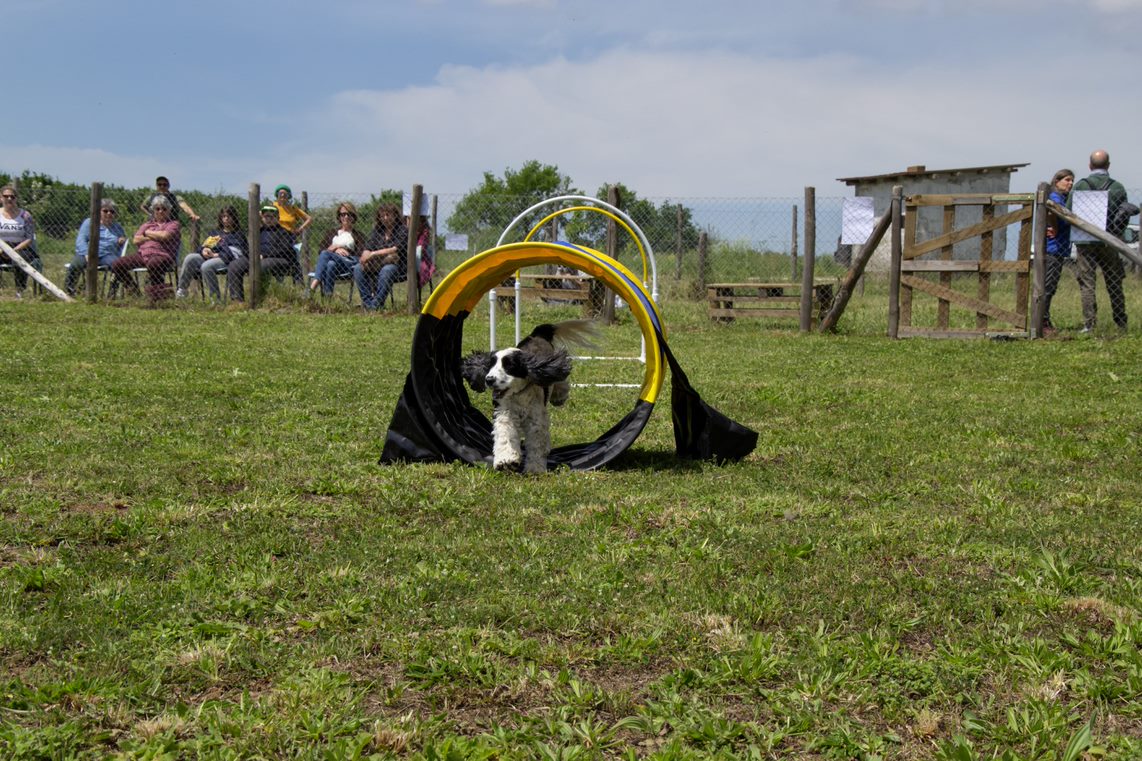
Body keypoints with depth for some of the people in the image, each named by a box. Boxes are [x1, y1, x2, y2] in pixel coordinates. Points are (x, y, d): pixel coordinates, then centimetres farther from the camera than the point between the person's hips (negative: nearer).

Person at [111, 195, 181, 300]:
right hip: (142, 254, 6)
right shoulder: (147, 224, 26)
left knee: (153, 264, -43)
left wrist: (148, 233, 7)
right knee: (117, 264, -13)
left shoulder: (174, 224, 12)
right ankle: (133, 290, -2)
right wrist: (156, 237, 3)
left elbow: (165, 236, -9)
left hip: (161, 255, -5)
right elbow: (135, 240, 12)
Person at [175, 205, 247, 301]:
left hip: (226, 260, -6)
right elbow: (203, 245, 22)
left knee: (206, 266, -35)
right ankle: (181, 290, -20)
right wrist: (204, 251, -5)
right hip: (208, 257, 6)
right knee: (190, 258, -22)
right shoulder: (215, 232, 31)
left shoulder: (239, 233, 12)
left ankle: (216, 298, -28)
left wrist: (215, 255, -15)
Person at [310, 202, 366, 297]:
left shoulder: (358, 236, 21)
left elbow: (360, 255, 6)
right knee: (330, 264, -37)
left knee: (325, 254, -32)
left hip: (349, 263, -2)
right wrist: (335, 249, -2)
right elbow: (321, 250, 15)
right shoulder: (332, 233, 29)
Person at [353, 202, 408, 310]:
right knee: (358, 268, -21)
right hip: (377, 265, 5)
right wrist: (365, 258, -17)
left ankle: (376, 305, -36)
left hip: (397, 265, -5)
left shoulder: (403, 230, -2)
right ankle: (367, 302, -25)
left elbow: (396, 250, -16)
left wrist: (374, 254, -21)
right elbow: (367, 248, 8)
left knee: (387, 270, -39)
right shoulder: (377, 230, 16)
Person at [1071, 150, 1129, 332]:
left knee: (1086, 283, 2)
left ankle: (1089, 324, -6)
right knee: (1114, 283, 12)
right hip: (1110, 243, 1)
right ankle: (1121, 323, 17)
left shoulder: (1079, 186, -4)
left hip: (1085, 243, -1)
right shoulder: (1118, 188, 0)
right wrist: (1117, 236, 13)